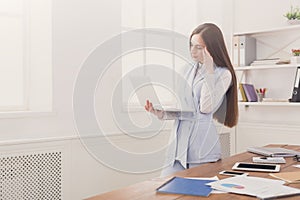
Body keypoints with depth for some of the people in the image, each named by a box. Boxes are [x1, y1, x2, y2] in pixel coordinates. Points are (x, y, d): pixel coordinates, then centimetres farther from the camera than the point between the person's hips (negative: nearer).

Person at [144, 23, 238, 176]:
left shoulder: (223, 74, -2)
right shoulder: (189, 71, 15)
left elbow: (206, 108, -17)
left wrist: (209, 70, -15)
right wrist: (160, 113, -4)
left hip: (202, 146, -5)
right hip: (179, 142, 5)